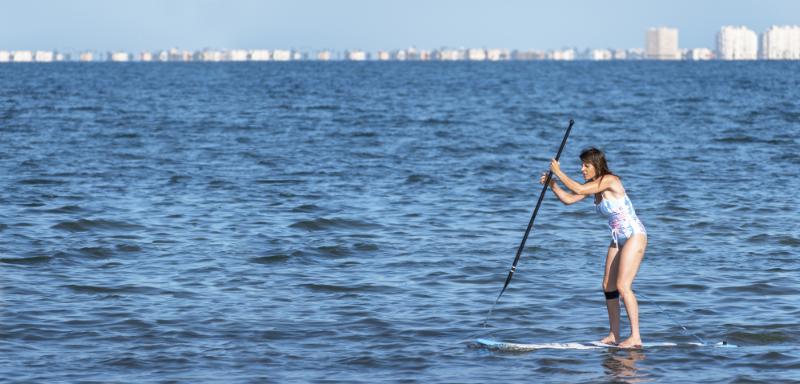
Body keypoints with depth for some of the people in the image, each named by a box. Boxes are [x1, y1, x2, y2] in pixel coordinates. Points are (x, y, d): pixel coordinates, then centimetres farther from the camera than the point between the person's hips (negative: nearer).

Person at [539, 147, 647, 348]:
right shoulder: (594, 185, 8)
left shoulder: (610, 181, -19)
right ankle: (614, 335, 15)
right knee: (608, 286, 8)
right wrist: (552, 184, -5)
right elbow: (568, 199, 8)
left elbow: (578, 190, -27)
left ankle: (635, 337, -15)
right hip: (618, 239, 10)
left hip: (635, 236, -10)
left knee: (622, 286, -16)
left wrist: (559, 172, -19)